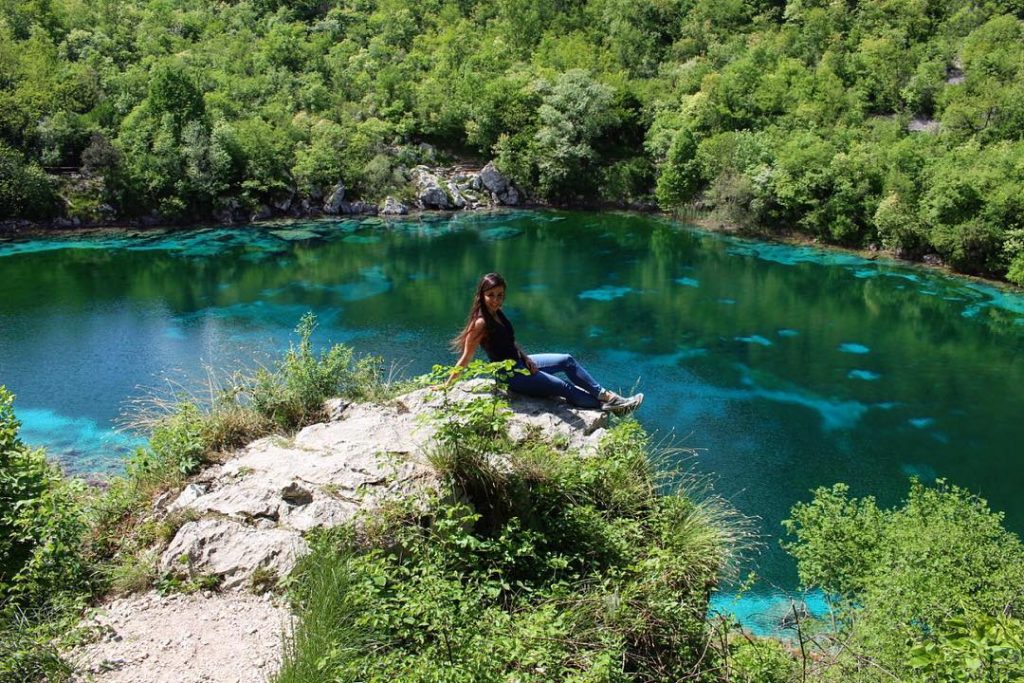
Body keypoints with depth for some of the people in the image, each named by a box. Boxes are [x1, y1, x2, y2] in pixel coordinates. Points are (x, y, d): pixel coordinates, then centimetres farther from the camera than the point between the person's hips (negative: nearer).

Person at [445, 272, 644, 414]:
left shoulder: (497, 313, 1)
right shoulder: (480, 323, -25)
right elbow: (466, 358, -20)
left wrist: (525, 358, -1)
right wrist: (446, 386, -17)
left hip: (520, 363, 9)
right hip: (510, 375, -9)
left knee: (567, 360, 5)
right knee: (564, 387, -8)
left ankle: (603, 395, 7)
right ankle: (608, 407, 2)